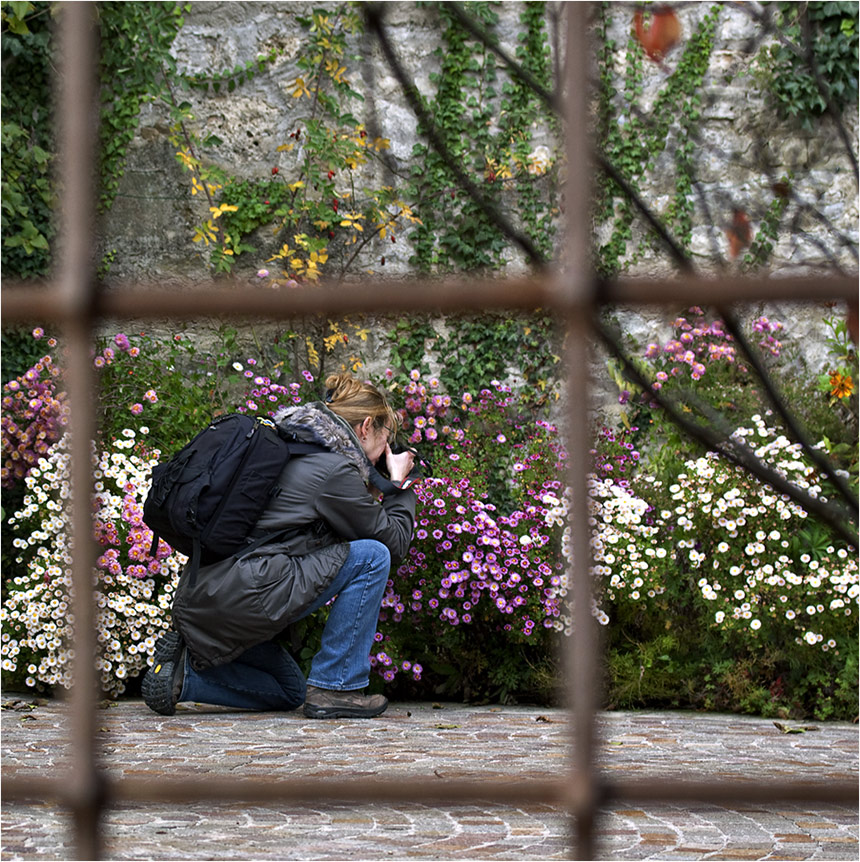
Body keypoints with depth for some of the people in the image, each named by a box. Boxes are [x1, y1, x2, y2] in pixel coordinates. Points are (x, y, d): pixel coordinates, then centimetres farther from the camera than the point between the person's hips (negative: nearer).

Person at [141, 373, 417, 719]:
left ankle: (185, 669, 8)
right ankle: (335, 687, -2)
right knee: (372, 557, -4)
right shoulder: (336, 469, -8)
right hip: (243, 596, -10)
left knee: (289, 693, 27)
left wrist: (371, 502, 25)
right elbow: (394, 542, 1)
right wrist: (399, 486, 16)